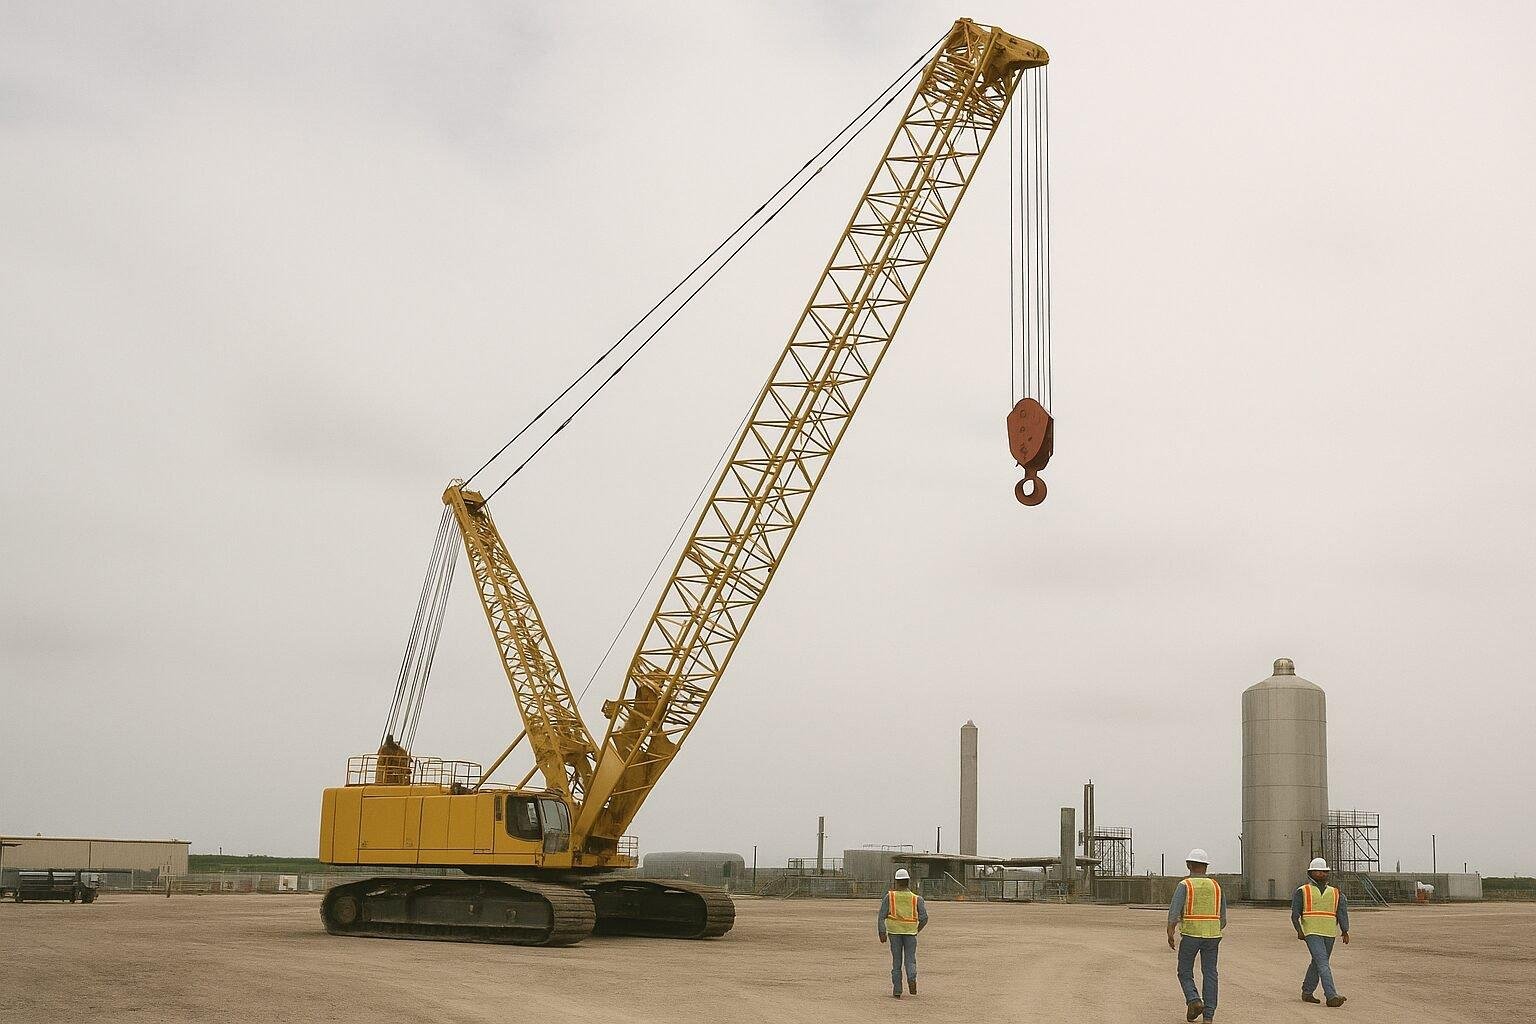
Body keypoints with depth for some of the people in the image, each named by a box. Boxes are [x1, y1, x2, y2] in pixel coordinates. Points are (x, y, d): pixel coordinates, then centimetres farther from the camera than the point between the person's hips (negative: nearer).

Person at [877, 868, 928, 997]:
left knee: (896, 961, 10)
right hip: (910, 931, 0)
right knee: (910, 960, 7)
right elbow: (924, 917, -2)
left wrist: (882, 932, -9)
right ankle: (912, 978, -22)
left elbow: (881, 916, -6)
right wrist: (918, 929, 14)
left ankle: (897, 990, 7)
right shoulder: (917, 898, 3)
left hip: (894, 931, 0)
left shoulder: (889, 897, 2)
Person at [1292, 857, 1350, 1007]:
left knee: (1317, 963, 13)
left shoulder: (1335, 893, 13)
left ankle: (1307, 992, 28)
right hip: (1312, 933, -4)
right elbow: (1295, 914, 3)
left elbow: (1342, 912, 4)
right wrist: (1299, 930, -11)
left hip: (1329, 933, 4)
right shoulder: (1302, 891, 5)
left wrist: (1345, 931, -8)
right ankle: (1331, 996, -23)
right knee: (1323, 963, -16)